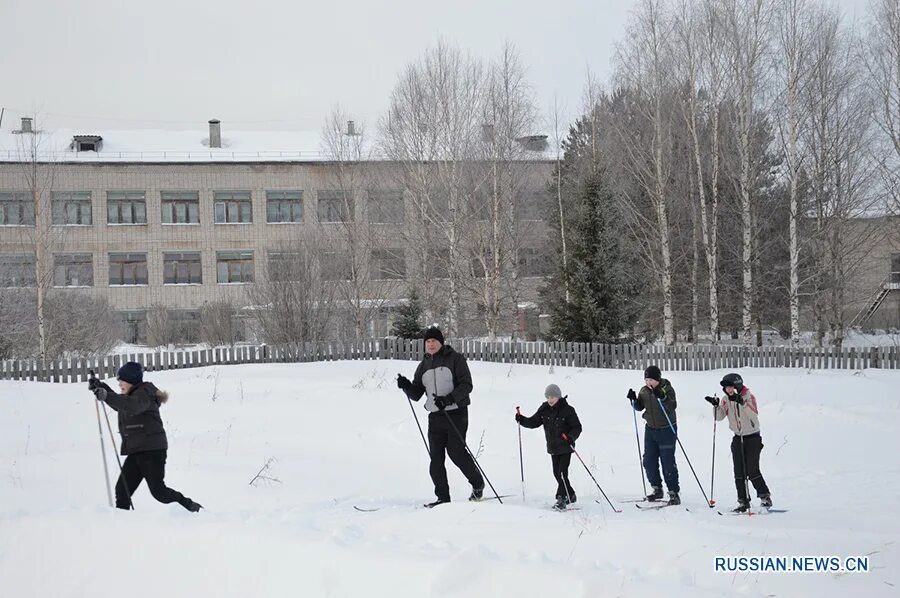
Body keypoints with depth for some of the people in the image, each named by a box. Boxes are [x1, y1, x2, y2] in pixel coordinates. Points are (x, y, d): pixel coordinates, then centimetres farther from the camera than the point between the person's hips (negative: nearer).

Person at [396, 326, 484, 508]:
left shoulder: (455, 359, -1)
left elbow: (466, 385, -8)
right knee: (436, 457, -2)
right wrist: (406, 386, -6)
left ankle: (478, 484, 13)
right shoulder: (424, 365, 16)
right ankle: (443, 497, 2)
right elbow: (416, 394, 16)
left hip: (456, 414, -5)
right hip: (435, 416, 5)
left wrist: (449, 399, -22)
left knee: (456, 452, -9)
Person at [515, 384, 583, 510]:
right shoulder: (544, 410, 2)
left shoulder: (567, 410, -13)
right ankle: (570, 496, 27)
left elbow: (577, 427, -11)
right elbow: (534, 422, 5)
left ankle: (561, 498, -13)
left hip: (565, 447, -6)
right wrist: (522, 420, -12)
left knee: (562, 473, -14)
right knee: (557, 473, 11)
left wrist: (571, 437, -29)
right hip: (553, 448, 6)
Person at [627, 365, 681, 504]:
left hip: (666, 429, -6)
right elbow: (639, 407, 12)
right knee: (649, 461, 7)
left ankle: (674, 493, -2)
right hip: (651, 429, 6)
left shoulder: (667, 389, -13)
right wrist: (634, 400, -6)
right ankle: (657, 489, 24)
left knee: (668, 462, -7)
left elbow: (672, 406, -25)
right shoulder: (644, 391, 4)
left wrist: (662, 397, -38)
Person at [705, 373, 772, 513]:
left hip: (753, 437, -5)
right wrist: (716, 405, -21)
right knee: (739, 472, 1)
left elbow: (754, 414, -28)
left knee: (752, 470, -11)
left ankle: (765, 497, 3)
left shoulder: (749, 396, -13)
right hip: (738, 437, 5)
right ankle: (743, 501, 6)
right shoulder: (726, 399, 2)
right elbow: (719, 417, -4)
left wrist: (742, 402, -38)